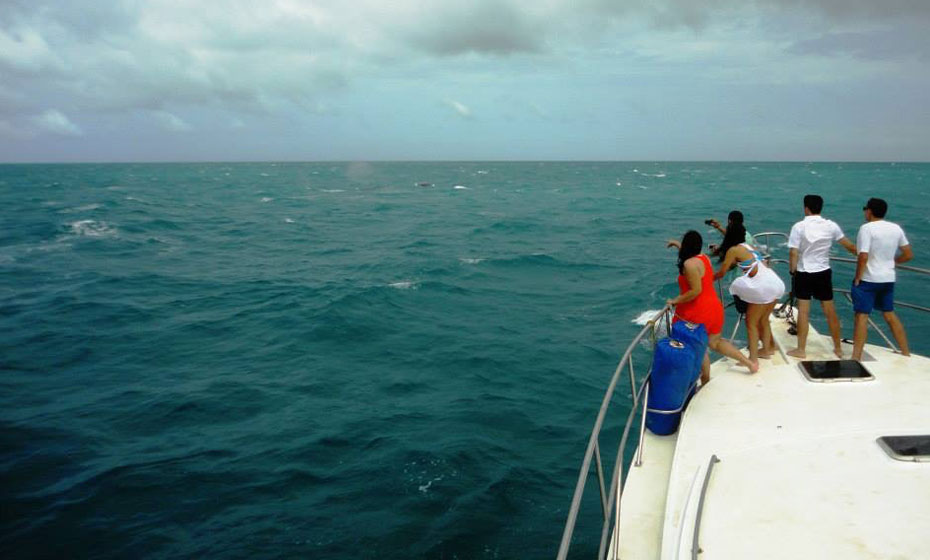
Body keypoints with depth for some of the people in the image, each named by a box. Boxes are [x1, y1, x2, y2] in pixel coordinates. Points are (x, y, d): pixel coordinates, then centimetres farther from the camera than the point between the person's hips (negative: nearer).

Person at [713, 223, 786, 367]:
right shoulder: (749, 246, 20)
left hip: (762, 286, -8)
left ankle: (753, 359, -2)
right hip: (775, 282, 8)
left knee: (751, 323, 0)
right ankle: (767, 349, 31)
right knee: (763, 320, 22)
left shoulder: (733, 250, -2)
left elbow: (721, 273, 1)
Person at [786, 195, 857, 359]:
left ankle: (801, 350, 7)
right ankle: (838, 348, 24)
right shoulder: (830, 225, -1)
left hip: (804, 273, -3)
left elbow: (793, 253, -14)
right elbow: (848, 245, 11)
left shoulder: (799, 227, -11)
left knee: (803, 311, 2)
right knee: (830, 311, 12)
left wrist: (792, 271, 0)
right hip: (824, 273, 3)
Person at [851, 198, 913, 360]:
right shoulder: (896, 228, 5)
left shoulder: (867, 228, -15)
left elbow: (863, 257, -22)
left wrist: (857, 278, -13)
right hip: (888, 279, 7)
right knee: (889, 314, 19)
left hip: (868, 279, -7)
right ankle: (906, 352, 27)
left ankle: (856, 358, -5)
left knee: (862, 316, -4)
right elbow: (908, 255, 10)